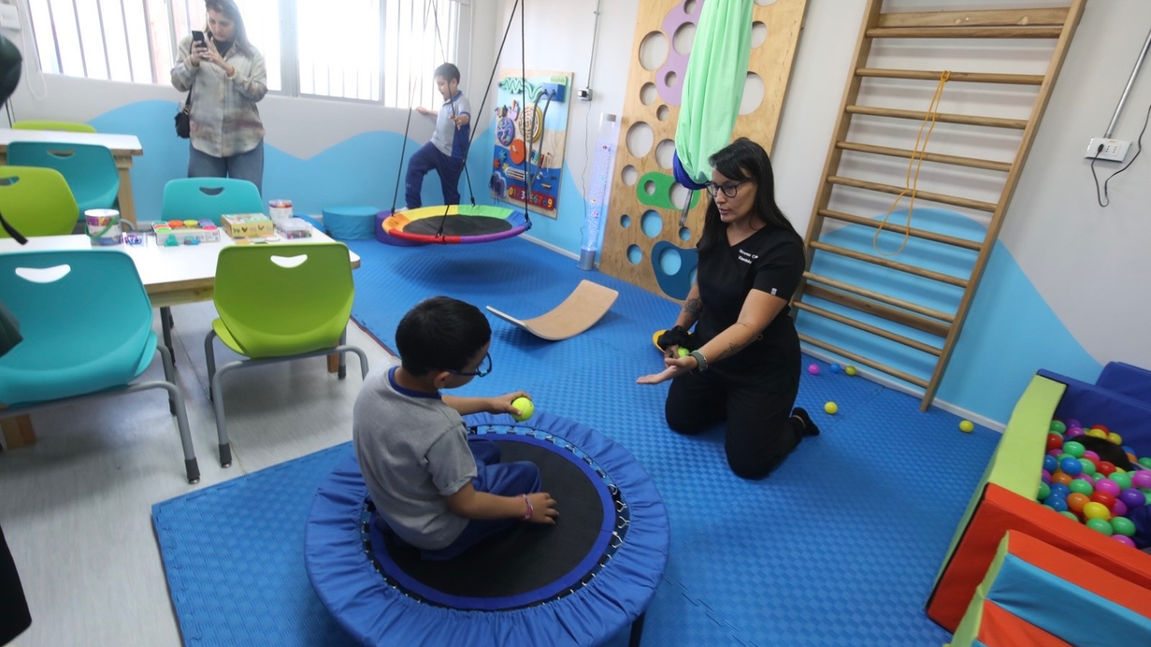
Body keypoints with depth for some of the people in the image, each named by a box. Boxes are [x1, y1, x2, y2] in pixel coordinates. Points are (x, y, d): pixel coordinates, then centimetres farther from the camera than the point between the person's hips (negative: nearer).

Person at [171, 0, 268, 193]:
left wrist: (227, 67, -19)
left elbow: (258, 92, -7)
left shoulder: (251, 53, 2)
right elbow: (178, 84, 4)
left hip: (244, 142, -1)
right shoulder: (191, 44, 7)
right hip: (204, 141, 2)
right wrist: (192, 61, -14)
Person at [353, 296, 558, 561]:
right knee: (527, 473, 9)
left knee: (487, 450, 23)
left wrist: (488, 403, 9)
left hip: (389, 504, 6)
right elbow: (464, 505, -23)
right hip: (433, 533, -6)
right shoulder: (442, 431, -40)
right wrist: (525, 507, -8)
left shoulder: (379, 377, -18)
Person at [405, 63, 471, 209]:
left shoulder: (461, 101, -16)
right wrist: (428, 112, 48)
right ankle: (413, 206, -15)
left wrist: (460, 119, -64)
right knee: (415, 163, -16)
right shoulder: (447, 101, 10)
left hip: (452, 155, -7)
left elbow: (465, 116, -40)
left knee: (450, 191, 3)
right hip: (436, 146, 7)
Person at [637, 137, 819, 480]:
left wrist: (695, 361, -52)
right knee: (680, 421, 17)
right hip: (708, 347, 7)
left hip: (761, 366, -6)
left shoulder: (783, 248, -29)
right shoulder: (716, 227, -7)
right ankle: (735, 405, 39)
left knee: (748, 463, 5)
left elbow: (749, 326, -38)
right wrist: (678, 332, 3)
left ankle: (797, 423, 34)